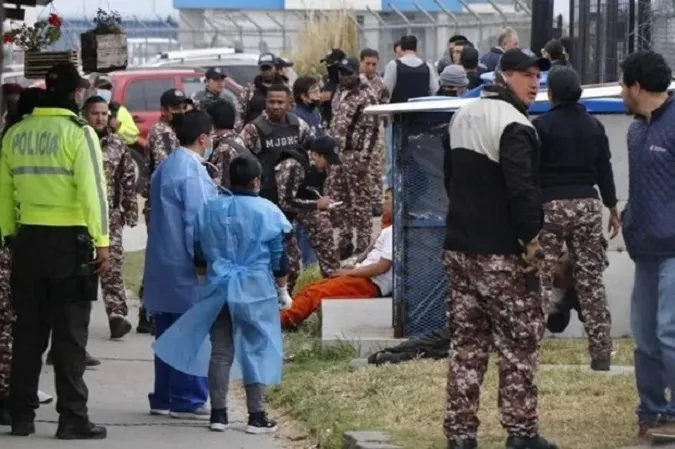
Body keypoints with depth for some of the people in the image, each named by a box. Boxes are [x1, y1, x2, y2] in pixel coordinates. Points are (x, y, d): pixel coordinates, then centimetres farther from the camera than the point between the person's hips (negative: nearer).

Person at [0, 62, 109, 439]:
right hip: (69, 240, -5)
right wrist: (102, 242, -11)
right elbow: (92, 190, -14)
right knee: (70, 334, 0)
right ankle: (73, 419, 0)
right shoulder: (79, 132, -10)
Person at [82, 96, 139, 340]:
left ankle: (117, 315, -8)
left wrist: (131, 211, 4)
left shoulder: (117, 145, 6)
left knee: (112, 265, -6)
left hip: (110, 215, 1)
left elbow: (128, 180, 9)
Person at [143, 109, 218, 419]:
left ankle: (164, 397, 16)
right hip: (185, 266, -9)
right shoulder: (191, 171, -16)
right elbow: (197, 221, -17)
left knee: (168, 333, 13)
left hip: (163, 264, 9)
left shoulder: (166, 167, 14)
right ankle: (188, 400, -3)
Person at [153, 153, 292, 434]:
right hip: (255, 290, -3)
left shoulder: (210, 210, 4)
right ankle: (256, 416, 4)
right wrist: (282, 289, 9)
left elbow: (199, 253, 11)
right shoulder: (267, 212, -7)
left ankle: (218, 413, 10)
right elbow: (279, 258, -3)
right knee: (255, 351, 3)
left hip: (219, 288, 3)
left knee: (220, 351, 8)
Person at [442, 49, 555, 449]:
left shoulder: (462, 118, 15)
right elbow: (522, 190, -23)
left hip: (460, 247, 8)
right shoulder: (514, 126, -16)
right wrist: (532, 237, -15)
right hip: (502, 253, -8)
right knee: (520, 344, 1)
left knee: (466, 344, 10)